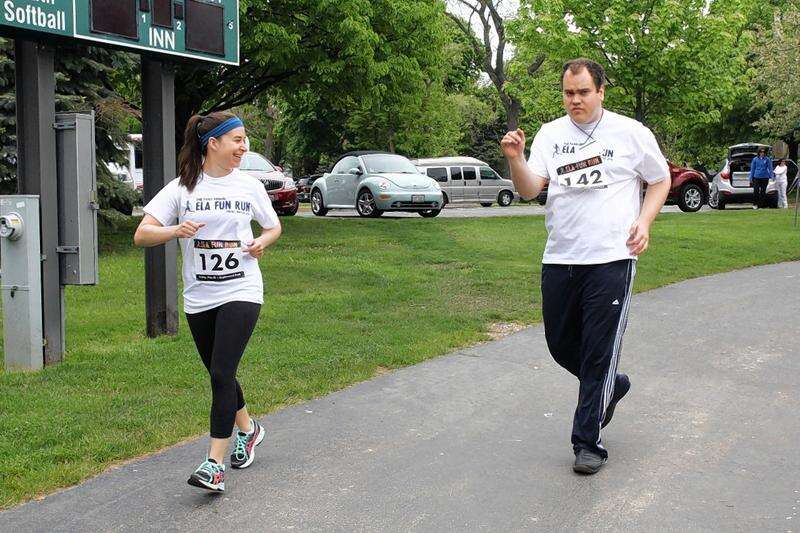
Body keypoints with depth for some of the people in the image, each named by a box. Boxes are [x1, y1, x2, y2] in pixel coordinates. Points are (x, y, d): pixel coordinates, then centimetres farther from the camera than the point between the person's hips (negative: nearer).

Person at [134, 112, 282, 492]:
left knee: (221, 373, -13)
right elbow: (142, 235, -5)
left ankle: (215, 464, -10)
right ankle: (247, 430, 41)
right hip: (199, 298, 2)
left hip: (241, 292, -2)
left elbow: (274, 227, 17)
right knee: (219, 374, 15)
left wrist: (262, 242, -5)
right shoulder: (182, 188, -1)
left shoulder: (249, 186, 2)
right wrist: (176, 230, -23)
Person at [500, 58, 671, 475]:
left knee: (599, 352, -3)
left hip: (612, 258, -4)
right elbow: (530, 190, -4)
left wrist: (644, 221, -6)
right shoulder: (550, 134, 7)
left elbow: (660, 180, 11)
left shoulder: (630, 132, 1)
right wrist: (515, 160, -24)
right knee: (560, 344, 12)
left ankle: (587, 443, 6)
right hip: (559, 258, 4)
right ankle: (611, 386, 40)